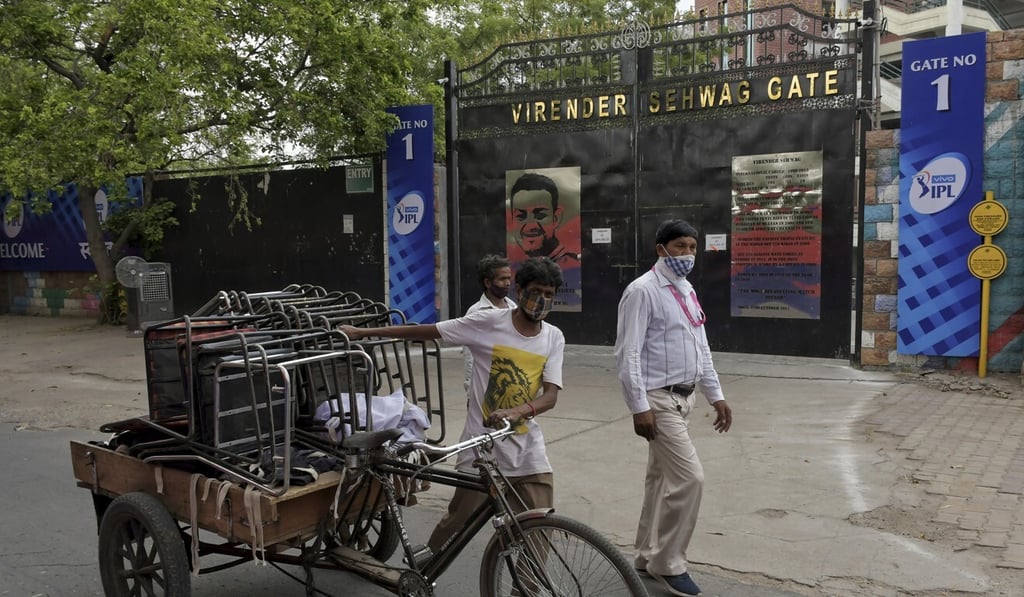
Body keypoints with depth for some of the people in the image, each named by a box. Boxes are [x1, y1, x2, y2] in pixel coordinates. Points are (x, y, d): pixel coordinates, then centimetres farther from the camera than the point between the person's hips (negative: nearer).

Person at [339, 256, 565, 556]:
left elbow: (550, 394, -9)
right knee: (459, 518, 5)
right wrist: (361, 332, -8)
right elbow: (423, 331, -8)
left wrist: (517, 412, -31)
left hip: (526, 444, 3)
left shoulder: (554, 338, 0)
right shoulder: (489, 322, -11)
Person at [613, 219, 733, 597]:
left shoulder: (687, 292, 13)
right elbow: (628, 354, -18)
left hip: (683, 398, 9)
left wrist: (715, 395, 16)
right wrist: (639, 407, -22)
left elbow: (701, 348, 19)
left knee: (661, 478, 15)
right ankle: (668, 563, 5)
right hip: (658, 400, -9)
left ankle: (647, 555, 28)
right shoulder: (642, 291, -14)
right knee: (689, 477, -11)